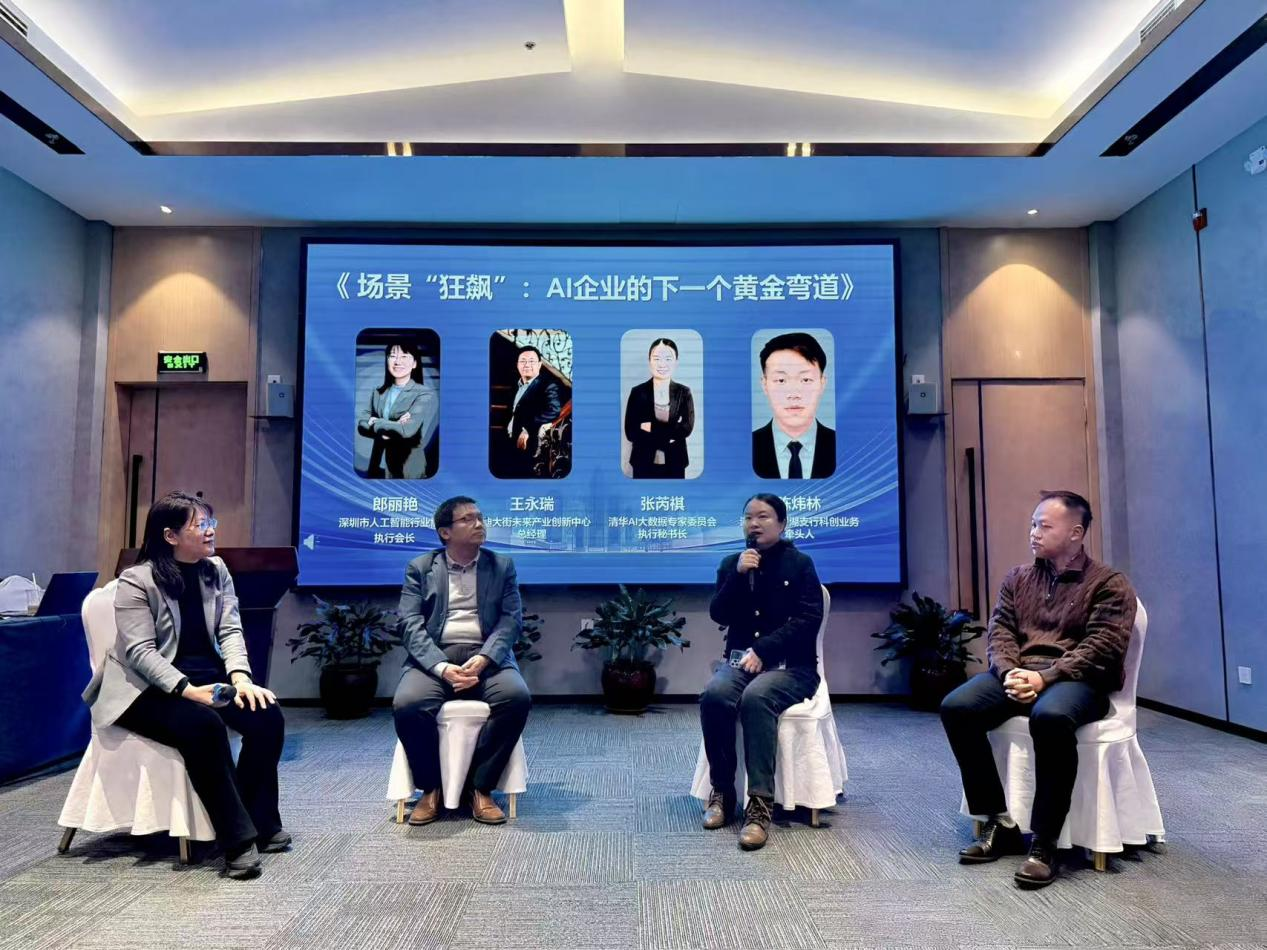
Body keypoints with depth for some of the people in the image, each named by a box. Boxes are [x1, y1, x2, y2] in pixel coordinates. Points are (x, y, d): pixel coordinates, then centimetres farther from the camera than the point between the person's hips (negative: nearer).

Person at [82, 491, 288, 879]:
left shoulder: (216, 571, 6)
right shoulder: (136, 581, -10)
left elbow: (230, 630, 0)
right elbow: (140, 651, -18)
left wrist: (240, 676, -18)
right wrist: (186, 690, -31)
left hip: (208, 675, 6)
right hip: (149, 687, -5)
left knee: (267, 716, -19)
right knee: (203, 726, -34)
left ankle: (261, 823, -7)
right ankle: (239, 838, -25)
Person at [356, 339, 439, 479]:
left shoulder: (426, 394, -9)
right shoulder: (378, 393, 9)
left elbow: (407, 430, -21)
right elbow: (361, 424, 2)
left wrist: (375, 423, -6)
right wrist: (389, 429, -16)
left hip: (409, 470, -4)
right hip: (378, 465, 5)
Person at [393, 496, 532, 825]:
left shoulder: (502, 566, 13)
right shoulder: (420, 568, 10)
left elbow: (512, 620, 2)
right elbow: (411, 624, -1)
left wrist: (483, 659, -17)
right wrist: (441, 667, -19)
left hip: (486, 657, 1)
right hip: (434, 658, 0)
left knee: (517, 697, -30)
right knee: (407, 704, -31)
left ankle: (481, 787, -11)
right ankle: (431, 788, -6)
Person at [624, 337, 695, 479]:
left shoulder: (684, 393, 0)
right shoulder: (637, 392, -3)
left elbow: (686, 428, -9)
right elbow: (631, 432, -10)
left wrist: (652, 427, -15)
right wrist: (671, 432, -14)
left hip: (674, 465, 1)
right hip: (644, 464, -1)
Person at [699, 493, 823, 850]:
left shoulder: (800, 563, 2)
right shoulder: (731, 563, 12)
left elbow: (808, 619, -9)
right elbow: (718, 615, 2)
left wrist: (763, 650, -18)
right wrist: (739, 575, -12)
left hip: (791, 664, -3)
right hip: (740, 657, 3)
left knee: (756, 698, -35)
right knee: (713, 696, -29)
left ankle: (760, 801, -31)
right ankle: (722, 792, -14)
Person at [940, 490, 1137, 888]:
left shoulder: (1109, 583, 3)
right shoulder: (1017, 578, 18)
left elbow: (1101, 648, -8)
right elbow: (1000, 631, 10)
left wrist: (1045, 677, -21)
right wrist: (1010, 672, -12)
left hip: (1075, 679, -5)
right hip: (1019, 673, 5)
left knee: (1051, 717, -40)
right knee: (956, 707, -23)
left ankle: (1044, 844, -27)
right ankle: (999, 823, -12)